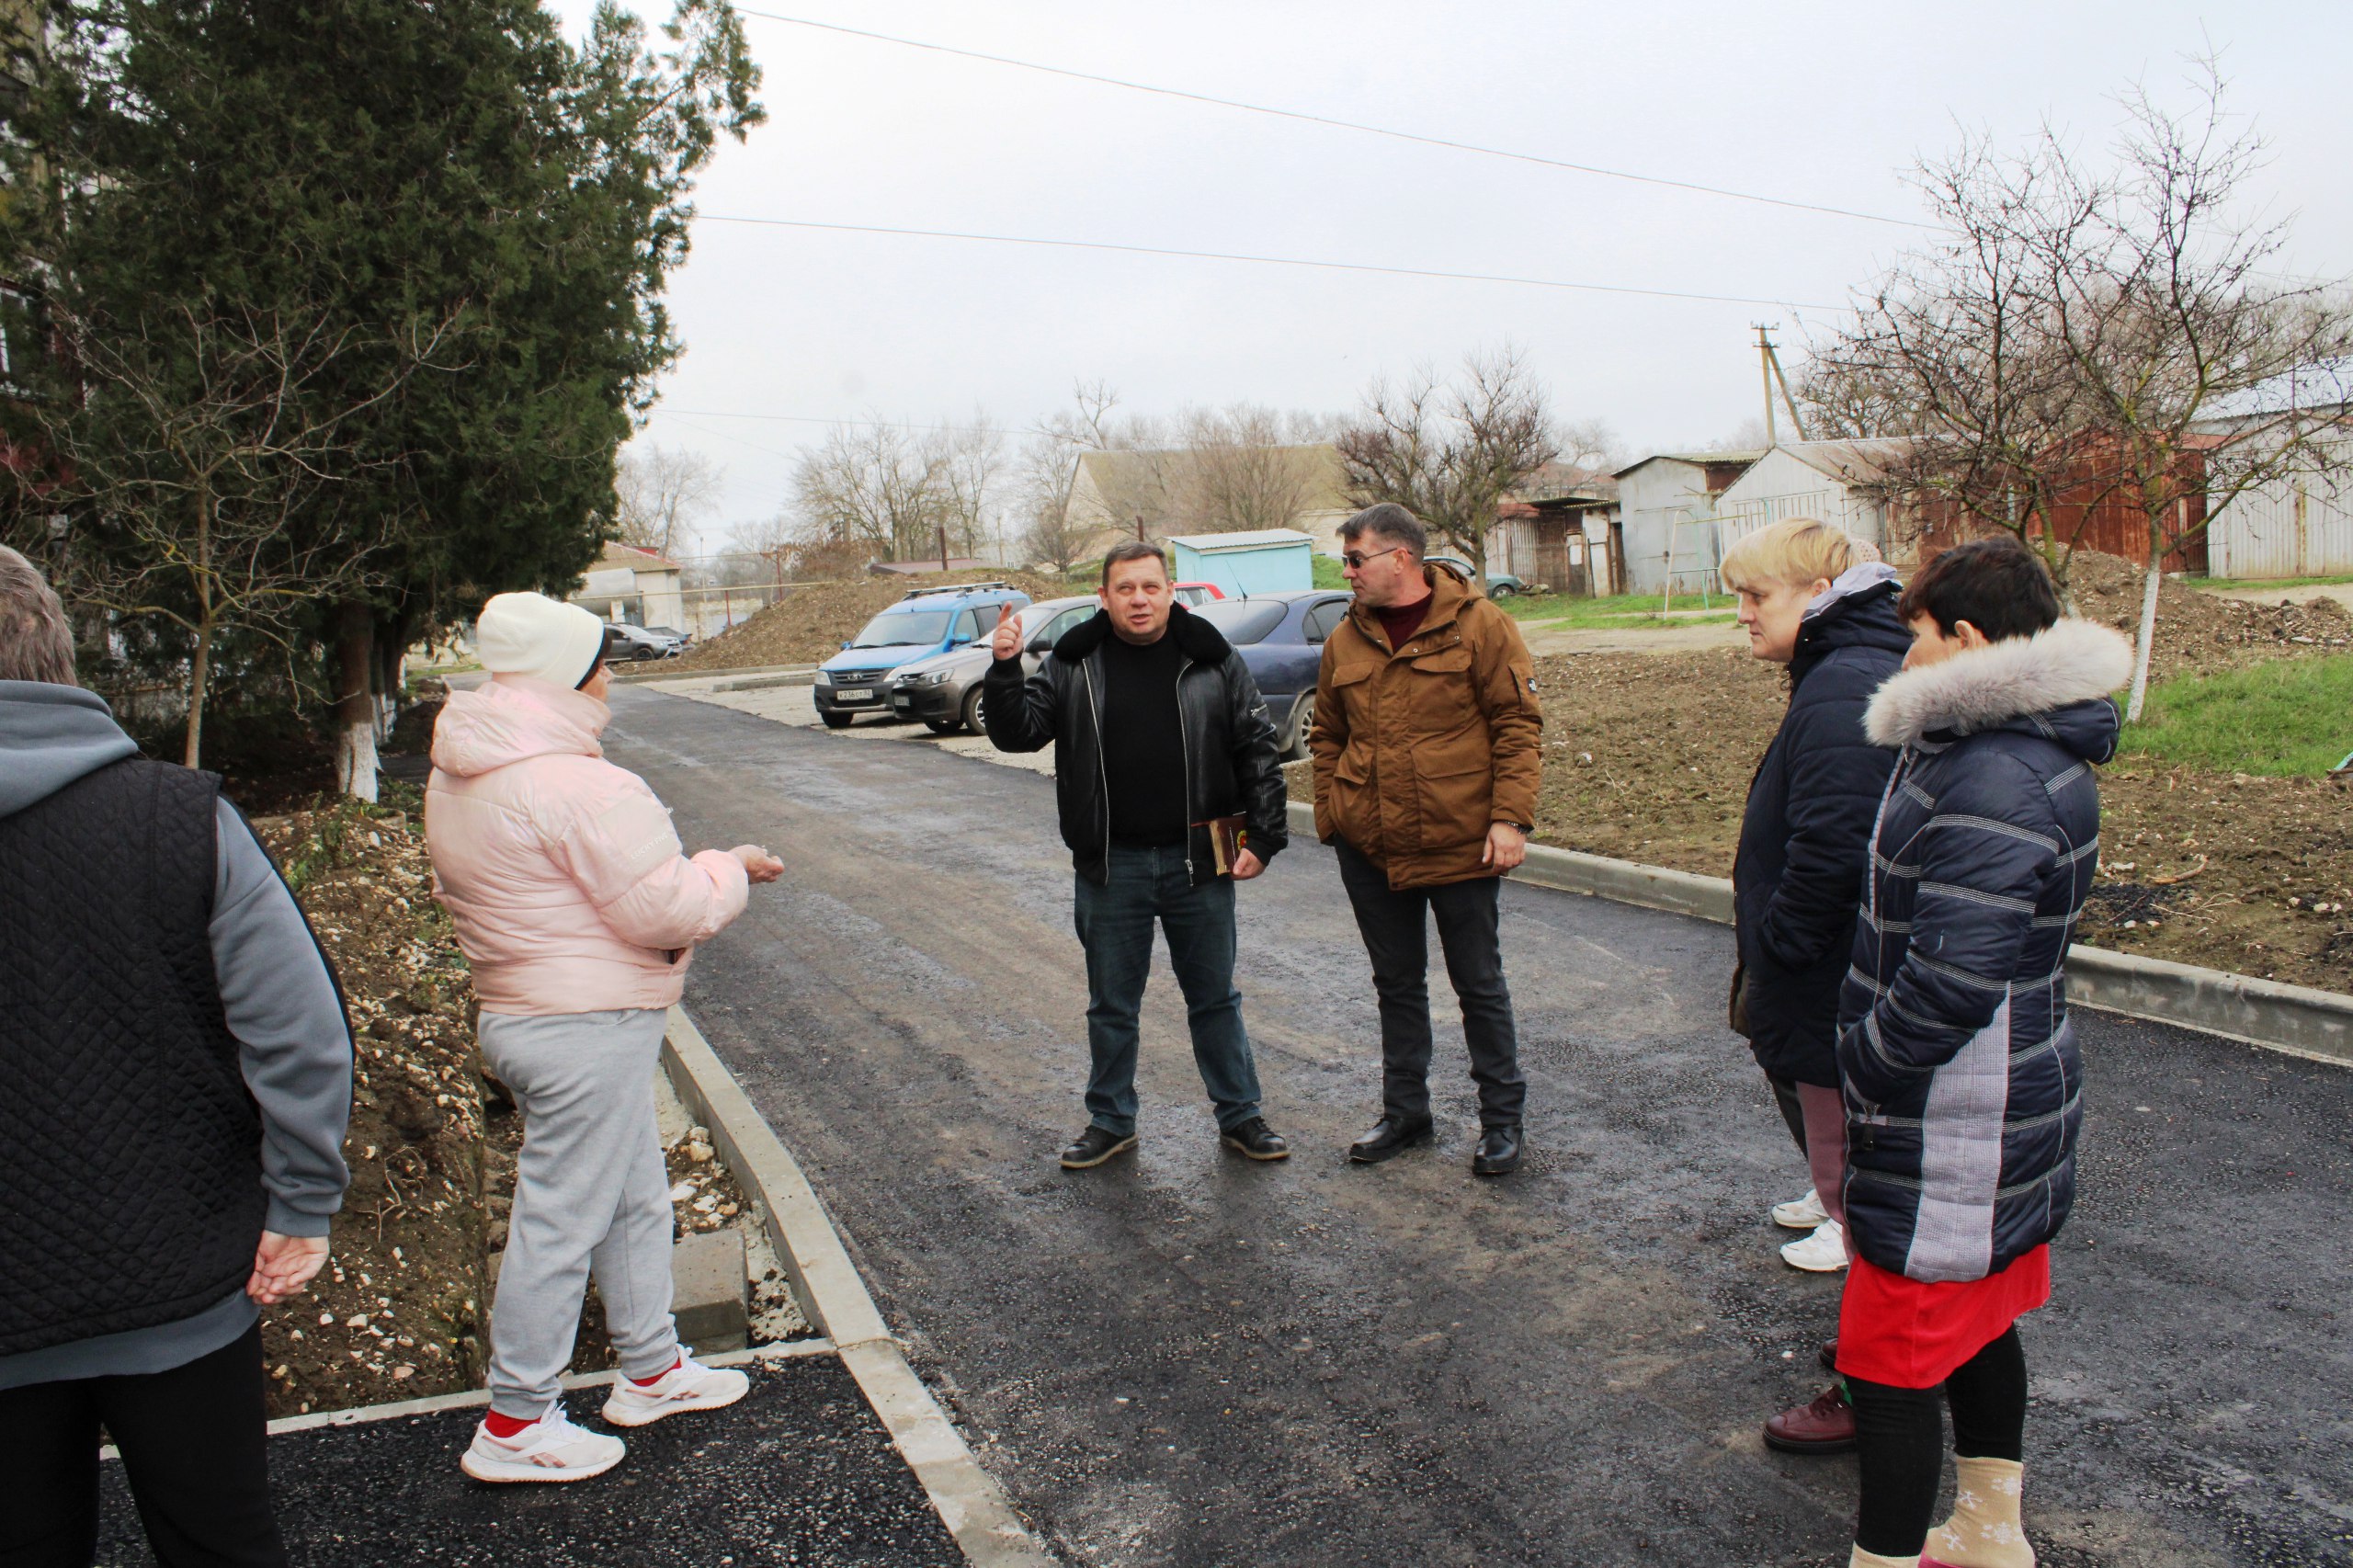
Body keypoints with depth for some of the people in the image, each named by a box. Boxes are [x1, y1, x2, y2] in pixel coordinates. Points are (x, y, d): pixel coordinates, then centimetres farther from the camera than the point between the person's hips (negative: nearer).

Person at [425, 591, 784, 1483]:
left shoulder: (459, 778, 8)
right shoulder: (577, 784, -23)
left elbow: (454, 889, 19)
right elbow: (666, 910, -22)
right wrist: (733, 870, -5)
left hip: (515, 1009, 10)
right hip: (586, 1031, -10)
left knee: (636, 1200, 21)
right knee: (562, 1222, 3)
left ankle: (651, 1370, 35)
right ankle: (514, 1426, 18)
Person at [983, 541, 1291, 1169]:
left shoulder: (1215, 660, -1)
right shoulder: (1072, 665, 0)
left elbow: (1258, 752, 2)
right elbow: (1017, 733, -3)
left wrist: (1262, 837, -3)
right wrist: (1004, 671, -20)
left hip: (1198, 862, 0)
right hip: (1110, 869, 1)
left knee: (1215, 998, 12)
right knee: (1111, 1005, 13)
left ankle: (1239, 1116, 27)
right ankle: (1111, 1122, 29)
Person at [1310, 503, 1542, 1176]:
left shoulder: (1478, 624, -7)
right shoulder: (1346, 639, 6)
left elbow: (1517, 724, -8)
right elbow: (1328, 736, 14)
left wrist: (1510, 818, -14)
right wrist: (1330, 814, 5)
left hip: (1460, 843, -4)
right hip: (1370, 848, 5)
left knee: (1479, 985, 8)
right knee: (1397, 985, 16)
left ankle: (1501, 1119, 23)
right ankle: (1404, 1113, 30)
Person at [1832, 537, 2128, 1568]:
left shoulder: (1994, 785, -27)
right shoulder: (2022, 750, 8)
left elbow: (1952, 978, -31)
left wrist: (1864, 1063, -14)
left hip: (1954, 1136, -11)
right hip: (2002, 1109, 11)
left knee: (1890, 1365, 1)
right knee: (1976, 1327, 25)